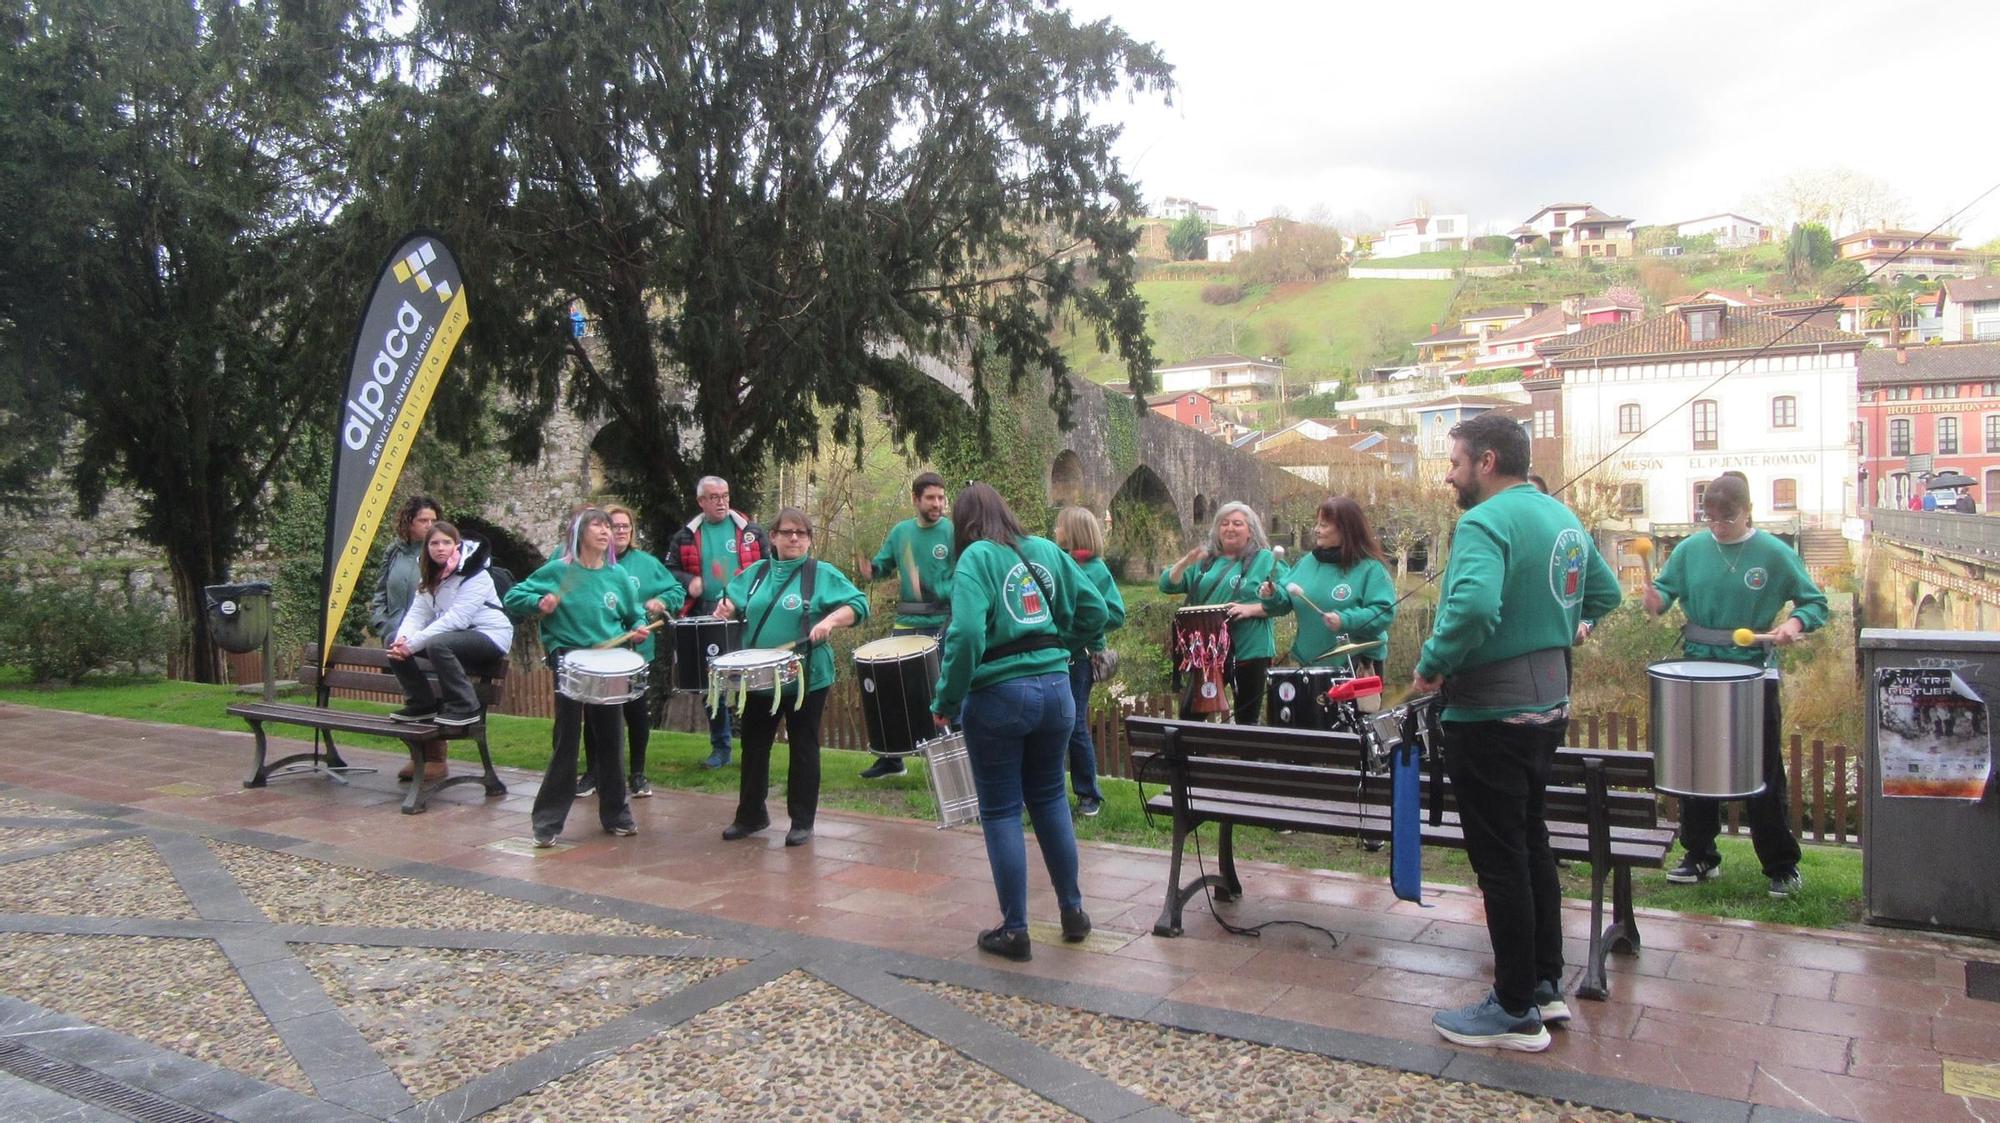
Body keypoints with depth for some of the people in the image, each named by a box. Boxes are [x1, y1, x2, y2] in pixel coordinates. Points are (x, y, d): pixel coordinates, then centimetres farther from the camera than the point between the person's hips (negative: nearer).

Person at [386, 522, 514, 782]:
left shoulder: (474, 575, -16)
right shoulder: (430, 577, 9)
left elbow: (456, 619, -25)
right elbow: (417, 613, 1)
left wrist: (413, 643, -28)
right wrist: (402, 638, -21)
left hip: (490, 635, -8)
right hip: (455, 635, 8)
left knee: (437, 644, -35)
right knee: (395, 646, -5)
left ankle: (465, 708, -23)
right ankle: (422, 704, 4)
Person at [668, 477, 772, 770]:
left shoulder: (751, 531, 5)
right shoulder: (686, 537, 10)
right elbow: (669, 571, 13)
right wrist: (687, 581, -7)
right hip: (705, 621, 2)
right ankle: (720, 748, 19)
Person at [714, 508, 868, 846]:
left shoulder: (823, 574, -5)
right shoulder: (757, 573, 9)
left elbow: (858, 605, -12)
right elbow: (733, 600, 20)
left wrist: (830, 619, -28)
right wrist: (727, 606, -3)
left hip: (806, 678, -4)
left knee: (803, 749, 5)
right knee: (753, 747, 13)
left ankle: (802, 822, 17)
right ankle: (750, 815, 29)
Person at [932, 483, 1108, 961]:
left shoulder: (976, 558, -8)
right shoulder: (1046, 551, 8)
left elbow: (966, 635, -21)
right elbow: (1095, 611, 10)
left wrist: (946, 700, -12)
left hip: (998, 695, -5)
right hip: (1055, 688, 5)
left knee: (1001, 812, 6)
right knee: (1049, 798, 20)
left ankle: (1014, 931, 13)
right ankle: (1073, 911, 29)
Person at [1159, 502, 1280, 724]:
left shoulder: (1264, 560, 0)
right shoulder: (1205, 560, 11)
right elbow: (1168, 585, 6)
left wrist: (1250, 609, -23)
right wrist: (1186, 562, -11)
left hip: (1249, 651, -4)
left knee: (1246, 719, 6)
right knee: (1189, 714, 6)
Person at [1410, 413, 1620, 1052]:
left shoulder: (1486, 522, -19)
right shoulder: (1562, 517, 10)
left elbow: (1473, 607, -36)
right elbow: (1604, 593, 22)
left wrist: (1433, 665, -22)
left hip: (1490, 717, -9)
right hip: (1549, 705, 9)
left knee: (1500, 859, 0)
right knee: (1530, 843, 20)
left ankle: (1516, 1012, 11)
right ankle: (1547, 985, 30)